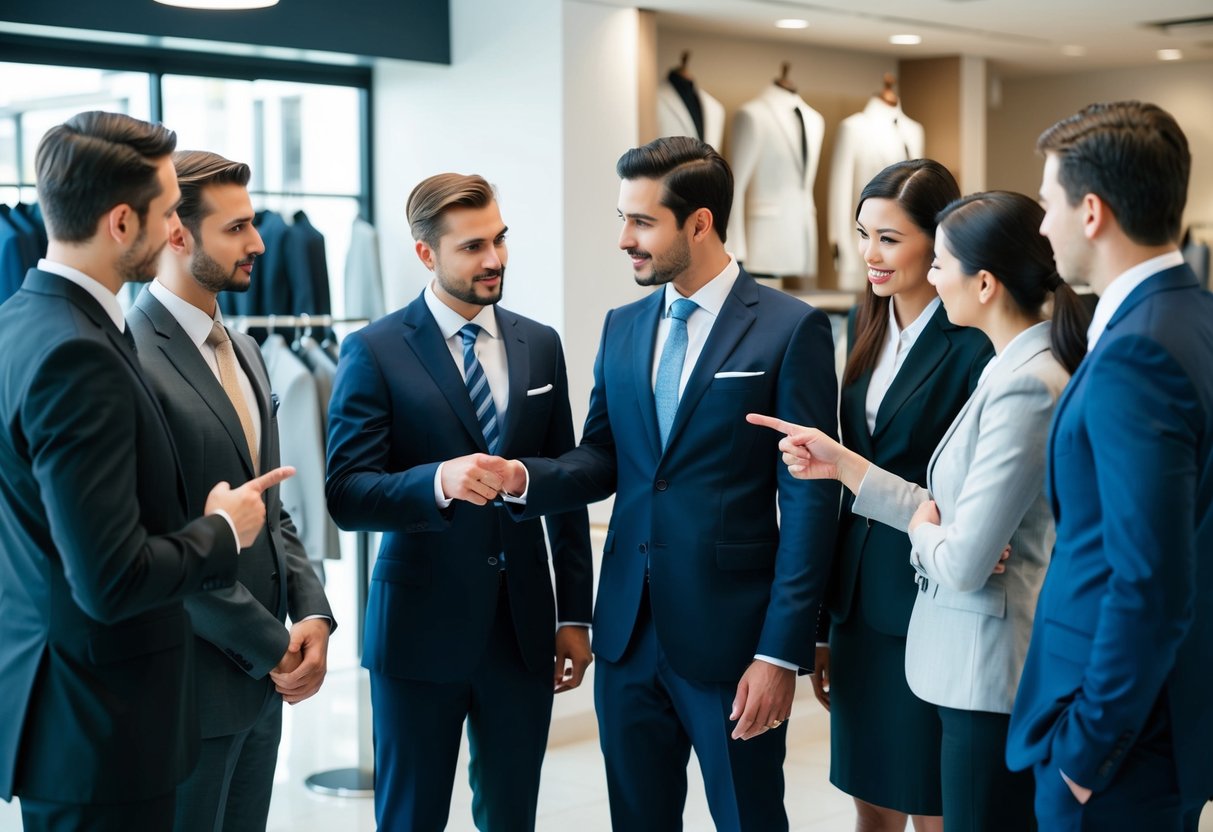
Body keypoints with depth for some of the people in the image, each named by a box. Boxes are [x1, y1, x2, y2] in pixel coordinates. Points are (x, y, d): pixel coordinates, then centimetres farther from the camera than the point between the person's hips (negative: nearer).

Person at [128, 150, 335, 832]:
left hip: (265, 676, 8)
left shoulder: (243, 351, 13)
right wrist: (272, 647, -14)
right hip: (190, 685, -8)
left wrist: (312, 611, -1)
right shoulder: (130, 361, -17)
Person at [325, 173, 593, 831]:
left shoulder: (540, 346, 7)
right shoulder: (375, 352, -6)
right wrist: (439, 481, -31)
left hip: (523, 628, 4)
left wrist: (574, 614, 8)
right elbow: (346, 496, -13)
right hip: (421, 628, -3)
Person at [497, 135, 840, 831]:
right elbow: (602, 459, 12)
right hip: (629, 629, 5)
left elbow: (810, 500, -10)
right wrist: (523, 477, -9)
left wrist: (783, 651, -13)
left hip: (730, 636, -5)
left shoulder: (790, 329, -9)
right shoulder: (623, 327, 10)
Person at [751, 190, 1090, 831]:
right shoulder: (1015, 369, 8)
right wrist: (839, 462, 7)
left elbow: (964, 563, -24)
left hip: (996, 679, -10)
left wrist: (921, 529, -3)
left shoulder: (1029, 386, -22)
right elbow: (952, 515, 8)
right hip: (976, 667, 10)